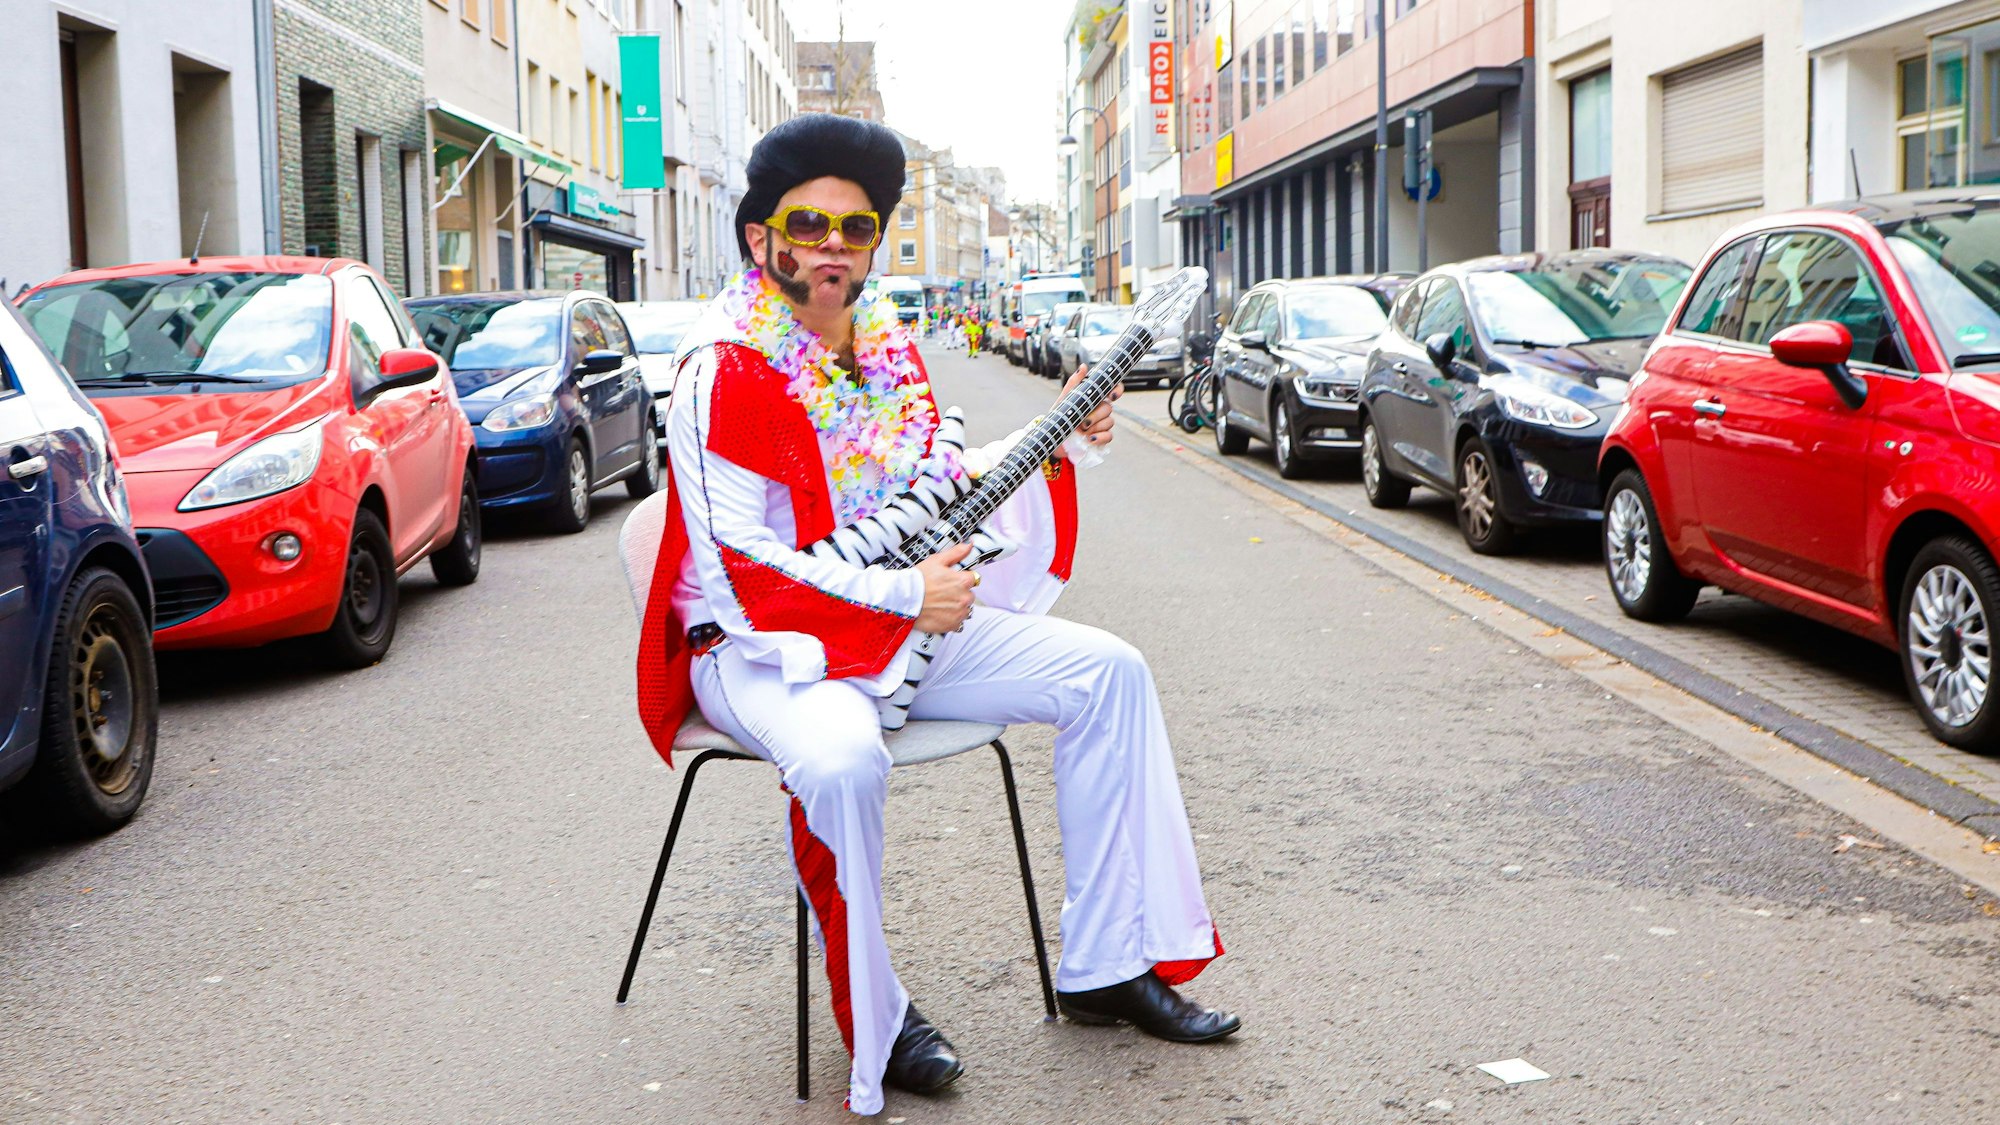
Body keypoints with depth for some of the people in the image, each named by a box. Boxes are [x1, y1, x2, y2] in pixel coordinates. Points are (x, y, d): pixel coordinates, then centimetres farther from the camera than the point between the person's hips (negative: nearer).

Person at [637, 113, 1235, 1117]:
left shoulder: (889, 350, 9)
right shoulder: (725, 371, -15)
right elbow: (737, 563, -21)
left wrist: (1052, 449, 7)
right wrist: (903, 594, -22)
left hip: (907, 620, 8)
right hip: (761, 643, -7)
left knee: (1108, 673, -2)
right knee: (843, 760, -39)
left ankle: (1104, 966, 4)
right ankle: (874, 1024, -13)